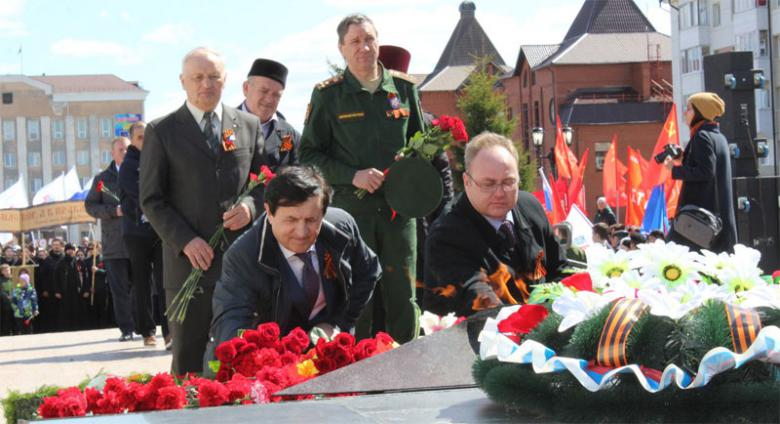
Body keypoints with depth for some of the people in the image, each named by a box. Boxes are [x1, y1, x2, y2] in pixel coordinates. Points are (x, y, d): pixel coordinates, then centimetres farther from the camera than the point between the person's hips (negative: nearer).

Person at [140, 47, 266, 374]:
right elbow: (151, 200, 2)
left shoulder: (249, 126, 12)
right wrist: (185, 241, -11)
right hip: (188, 259, -2)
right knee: (188, 360, 1)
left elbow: (265, 181, 17)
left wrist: (251, 206, -6)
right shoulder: (161, 132, 5)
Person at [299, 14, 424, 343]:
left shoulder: (403, 88, 7)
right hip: (351, 208, -2)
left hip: (399, 208, 3)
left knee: (403, 298, 6)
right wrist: (352, 176, -13)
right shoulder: (328, 94, -1)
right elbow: (309, 154, 0)